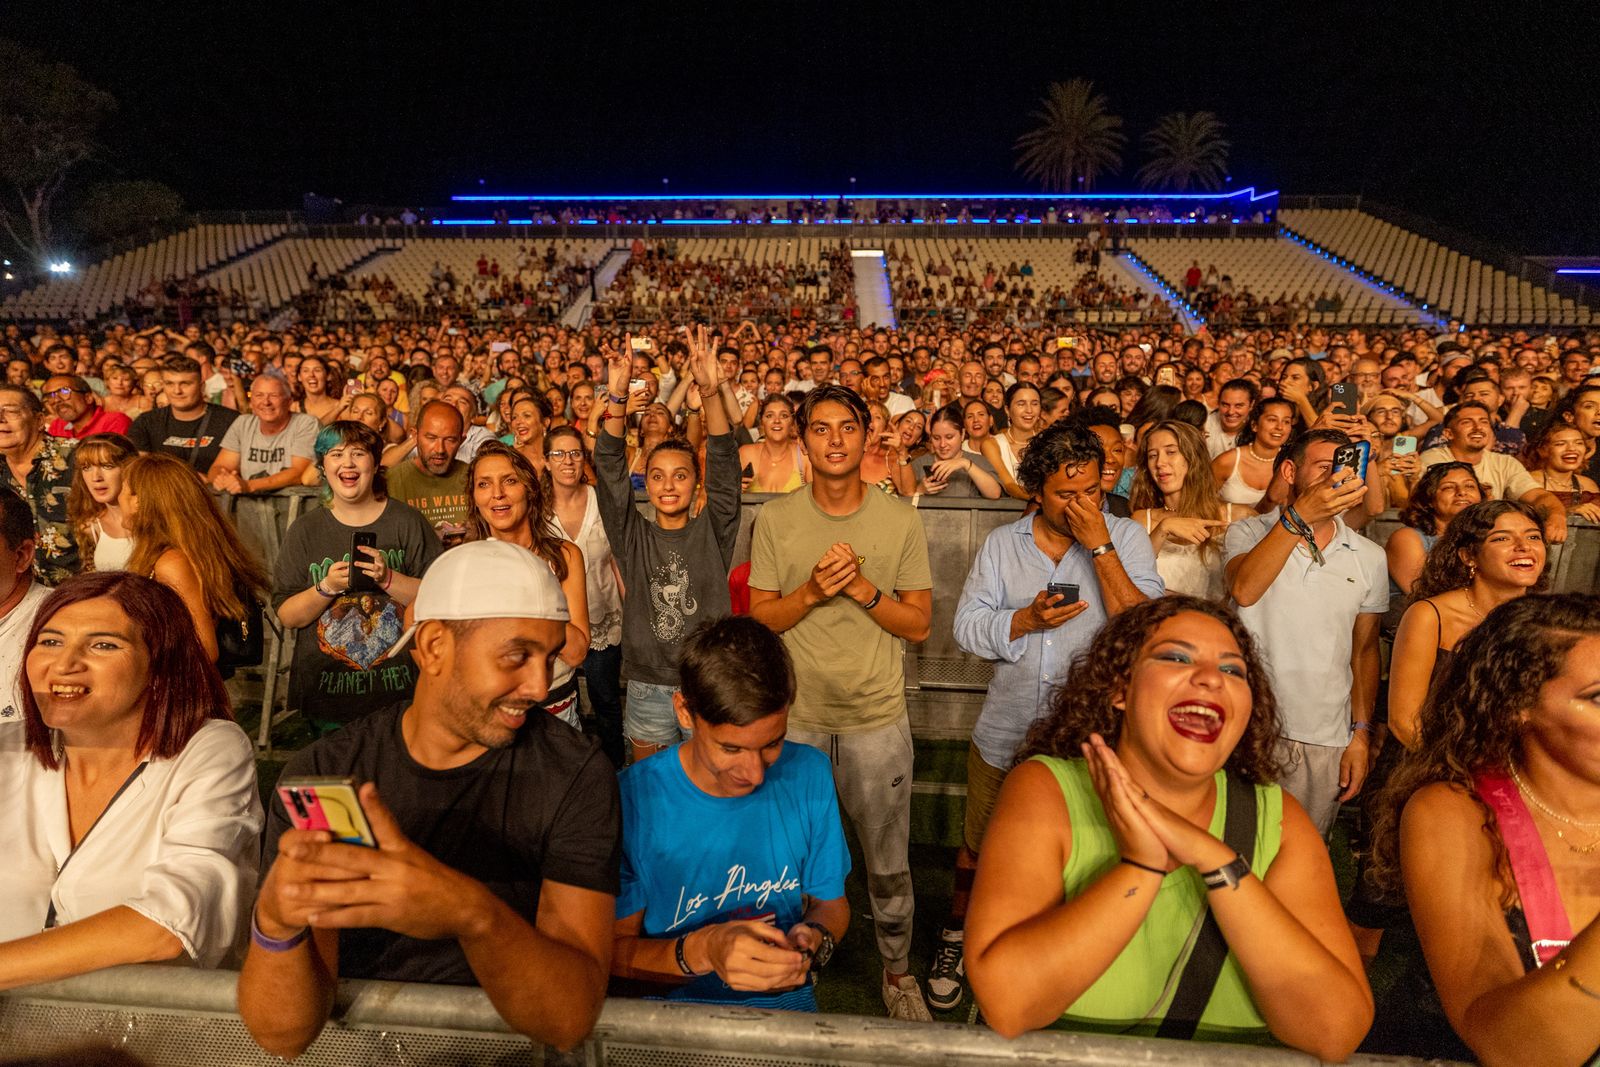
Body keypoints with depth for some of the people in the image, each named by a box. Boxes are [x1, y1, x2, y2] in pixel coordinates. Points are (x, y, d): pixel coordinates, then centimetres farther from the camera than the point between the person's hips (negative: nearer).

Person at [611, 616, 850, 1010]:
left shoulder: (809, 775, -5)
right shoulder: (631, 799, -14)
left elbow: (830, 902, 7)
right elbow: (616, 948, -7)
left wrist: (813, 941, -14)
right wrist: (701, 951, -25)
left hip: (785, 1004, 2)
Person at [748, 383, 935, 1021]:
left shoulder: (900, 520, -4)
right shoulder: (774, 520, -2)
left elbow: (919, 625, -3)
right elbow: (759, 618, -1)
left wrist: (862, 589, -19)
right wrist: (812, 591, -20)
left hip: (877, 718, 0)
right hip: (796, 716, 1)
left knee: (888, 864, 12)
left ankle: (898, 969, 37)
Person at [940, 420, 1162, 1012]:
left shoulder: (1126, 537, -5)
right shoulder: (1002, 544, 2)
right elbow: (966, 626, -1)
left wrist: (1099, 545, -21)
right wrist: (1026, 619, -17)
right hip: (1005, 734, 2)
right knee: (978, 843, 17)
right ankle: (956, 935, 42)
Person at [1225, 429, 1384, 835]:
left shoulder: (1370, 558, 8)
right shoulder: (1249, 533, 0)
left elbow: (1365, 650, 12)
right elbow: (1243, 590, -22)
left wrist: (1360, 734, 6)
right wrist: (1300, 515, -29)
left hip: (1326, 741, 3)